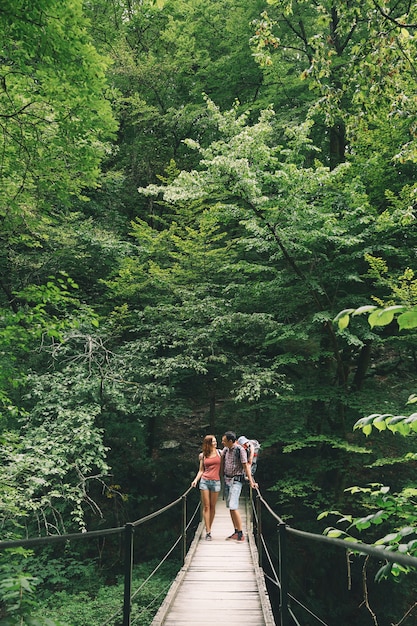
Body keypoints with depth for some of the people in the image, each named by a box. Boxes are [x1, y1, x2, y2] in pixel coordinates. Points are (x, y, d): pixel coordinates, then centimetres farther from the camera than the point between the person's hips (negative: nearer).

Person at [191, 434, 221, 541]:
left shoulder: (220, 452, 6)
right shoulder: (203, 455, 8)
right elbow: (201, 470, 11)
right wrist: (196, 480, -2)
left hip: (215, 481, 0)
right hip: (204, 481, 0)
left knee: (212, 507, 3)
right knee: (206, 506, -2)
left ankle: (209, 529, 15)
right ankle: (208, 532, 1)